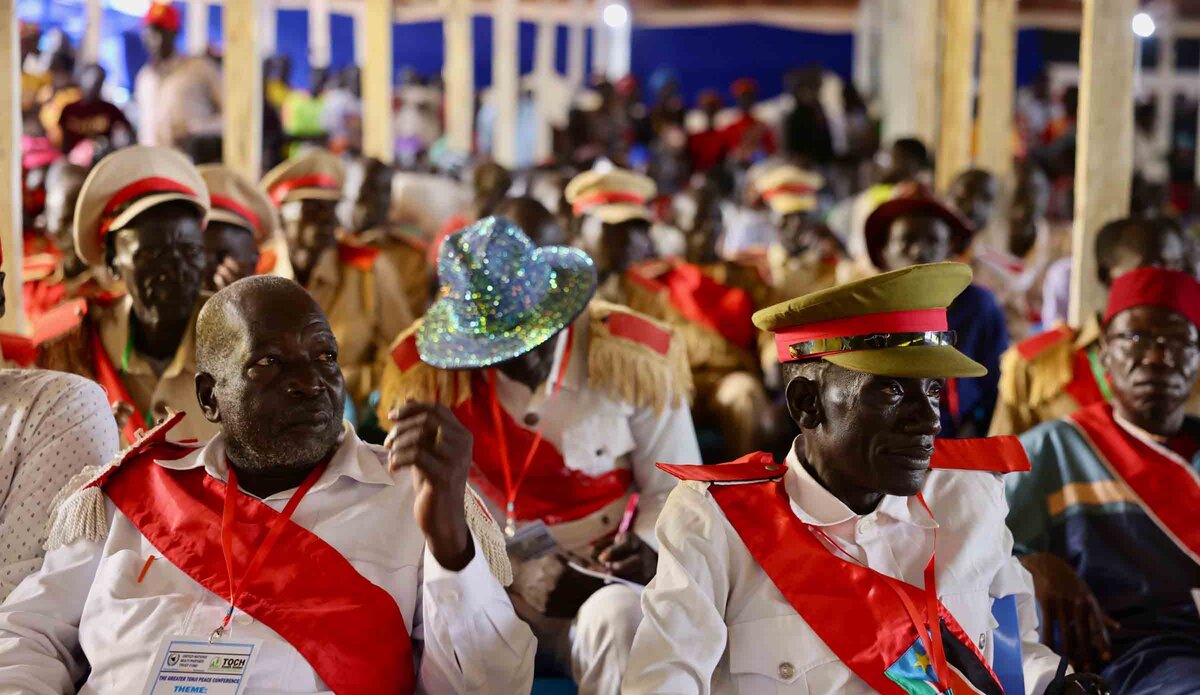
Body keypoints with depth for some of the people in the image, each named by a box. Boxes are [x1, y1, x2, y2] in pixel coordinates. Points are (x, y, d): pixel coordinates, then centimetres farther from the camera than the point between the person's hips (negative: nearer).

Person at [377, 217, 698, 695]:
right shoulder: (425, 373, -6)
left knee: (620, 617, -37)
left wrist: (648, 546, -15)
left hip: (599, 580, 1)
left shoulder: (633, 359, -5)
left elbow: (673, 488, 6)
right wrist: (529, 576, -15)